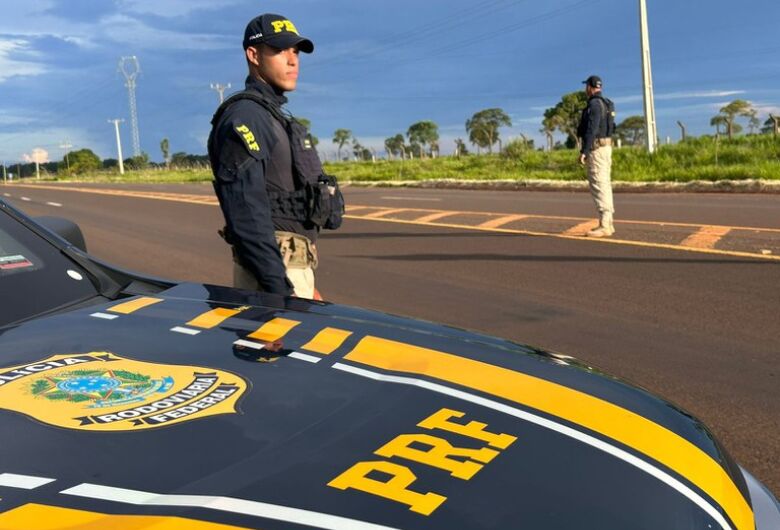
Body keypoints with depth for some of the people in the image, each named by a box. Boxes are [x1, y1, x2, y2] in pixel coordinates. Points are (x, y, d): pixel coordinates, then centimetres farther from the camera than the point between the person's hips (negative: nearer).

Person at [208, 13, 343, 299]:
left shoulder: (277, 117, 19)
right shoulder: (244, 116, -12)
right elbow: (247, 214, -22)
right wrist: (280, 288, -25)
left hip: (293, 265, 10)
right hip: (276, 267, -10)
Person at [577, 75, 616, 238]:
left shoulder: (594, 104, -15)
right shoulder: (605, 104, 18)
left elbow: (591, 130, -23)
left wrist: (584, 151, -24)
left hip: (596, 148, -10)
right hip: (605, 147, 10)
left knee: (599, 186, -12)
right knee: (604, 185, 10)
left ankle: (604, 226, -15)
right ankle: (608, 223, 12)